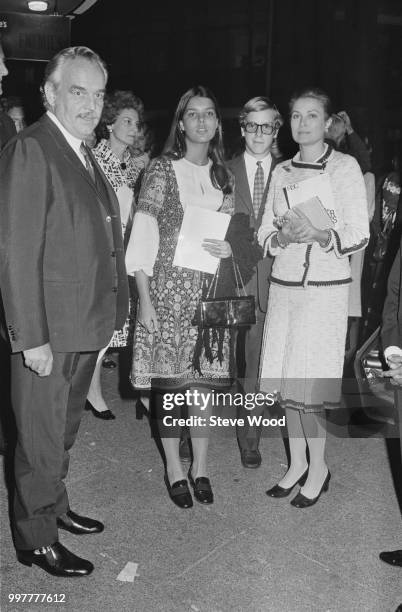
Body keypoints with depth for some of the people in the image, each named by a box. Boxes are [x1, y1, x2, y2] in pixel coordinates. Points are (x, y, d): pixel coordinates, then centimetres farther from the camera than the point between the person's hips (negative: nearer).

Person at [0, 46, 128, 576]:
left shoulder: (86, 156, 14)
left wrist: (113, 312, 11)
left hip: (87, 326, 9)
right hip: (47, 332, -8)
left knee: (64, 430, 23)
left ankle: (55, 507, 42)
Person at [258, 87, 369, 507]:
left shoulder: (345, 166, -1)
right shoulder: (281, 171, 12)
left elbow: (359, 236, -5)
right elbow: (265, 233, 10)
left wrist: (320, 235, -23)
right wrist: (282, 236, -12)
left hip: (325, 288, -4)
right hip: (283, 284, 5)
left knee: (308, 384, -4)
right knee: (285, 381, 7)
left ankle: (318, 468, 17)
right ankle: (297, 463, 24)